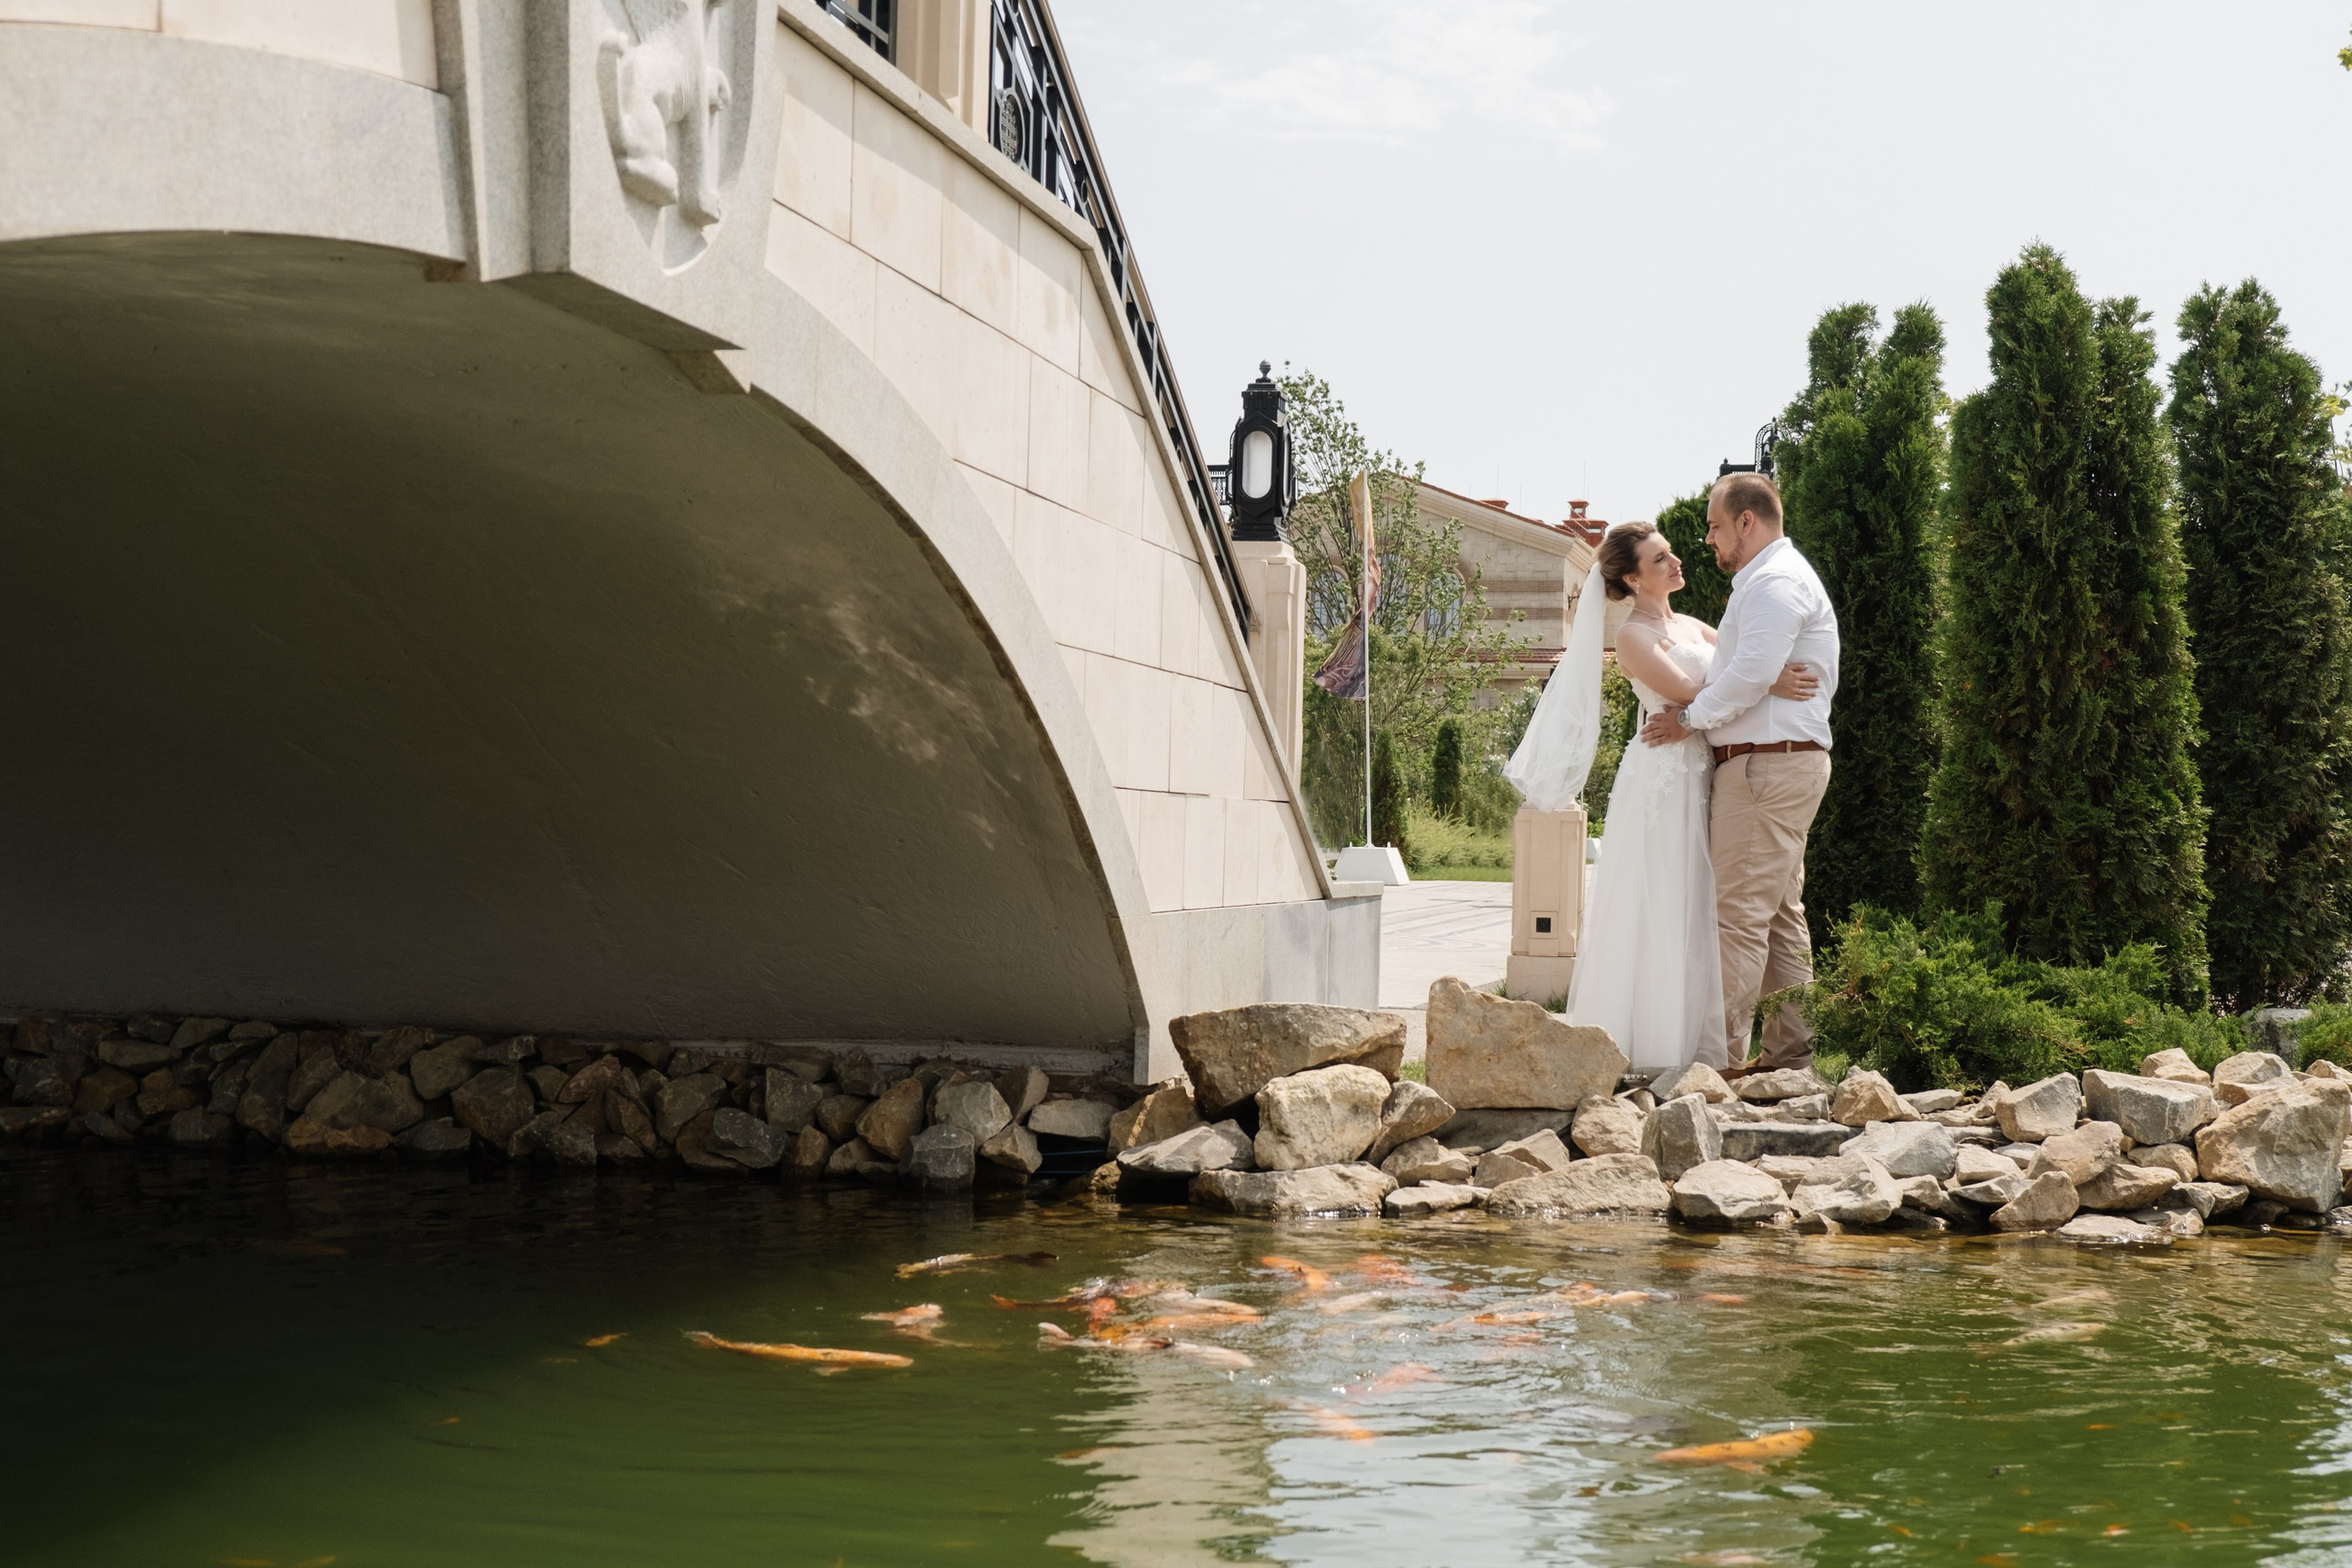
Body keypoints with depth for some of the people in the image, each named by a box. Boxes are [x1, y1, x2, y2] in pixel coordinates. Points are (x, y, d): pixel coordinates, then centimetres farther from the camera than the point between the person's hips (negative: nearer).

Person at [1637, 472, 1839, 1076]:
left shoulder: (1776, 581, -12)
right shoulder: (1773, 579, 23)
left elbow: (1753, 673, -22)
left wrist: (1690, 718, -12)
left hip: (1765, 765, -11)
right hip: (1780, 762, 11)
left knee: (1740, 915, -11)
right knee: (1781, 915, 11)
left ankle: (1723, 1059, -10)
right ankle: (1791, 1051, 14)